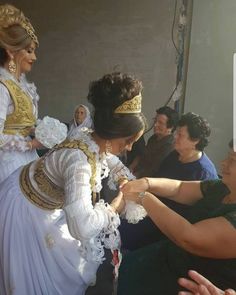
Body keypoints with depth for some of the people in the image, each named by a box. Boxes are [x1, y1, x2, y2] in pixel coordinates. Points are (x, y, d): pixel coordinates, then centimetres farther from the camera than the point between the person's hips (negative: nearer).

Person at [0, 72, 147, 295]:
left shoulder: (96, 142, -14)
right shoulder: (79, 158, -41)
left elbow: (112, 162, 11)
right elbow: (82, 227, -49)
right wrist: (115, 207, -31)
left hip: (47, 201, 8)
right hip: (25, 207, -8)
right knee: (37, 272, 13)